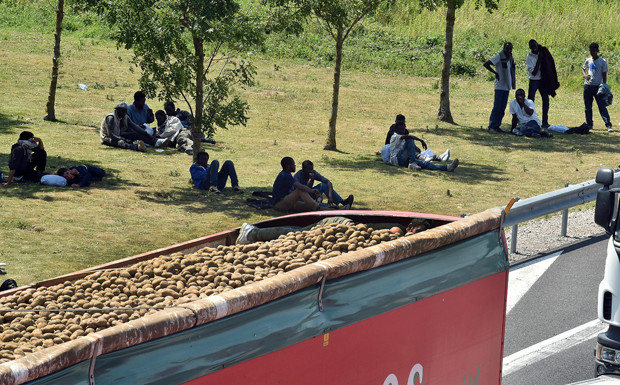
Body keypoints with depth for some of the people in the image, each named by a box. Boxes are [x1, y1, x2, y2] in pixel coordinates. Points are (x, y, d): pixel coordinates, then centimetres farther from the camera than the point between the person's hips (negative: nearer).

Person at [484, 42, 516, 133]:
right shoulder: (499, 57, -9)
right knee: (497, 107, -9)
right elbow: (486, 64, -16)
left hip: (507, 87, 7)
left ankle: (497, 126, 12)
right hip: (500, 87, -7)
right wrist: (495, 73, -14)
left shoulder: (510, 58, 13)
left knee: (502, 108, 7)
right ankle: (491, 126, -6)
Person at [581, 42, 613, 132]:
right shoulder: (588, 60, 9)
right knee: (588, 107, 8)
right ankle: (589, 124, 17)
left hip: (598, 86, -5)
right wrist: (584, 75, -1)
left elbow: (604, 74, -3)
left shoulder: (603, 61, -3)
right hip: (588, 86, 5)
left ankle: (608, 125, -15)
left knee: (602, 107, -11)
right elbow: (583, 69, 22)